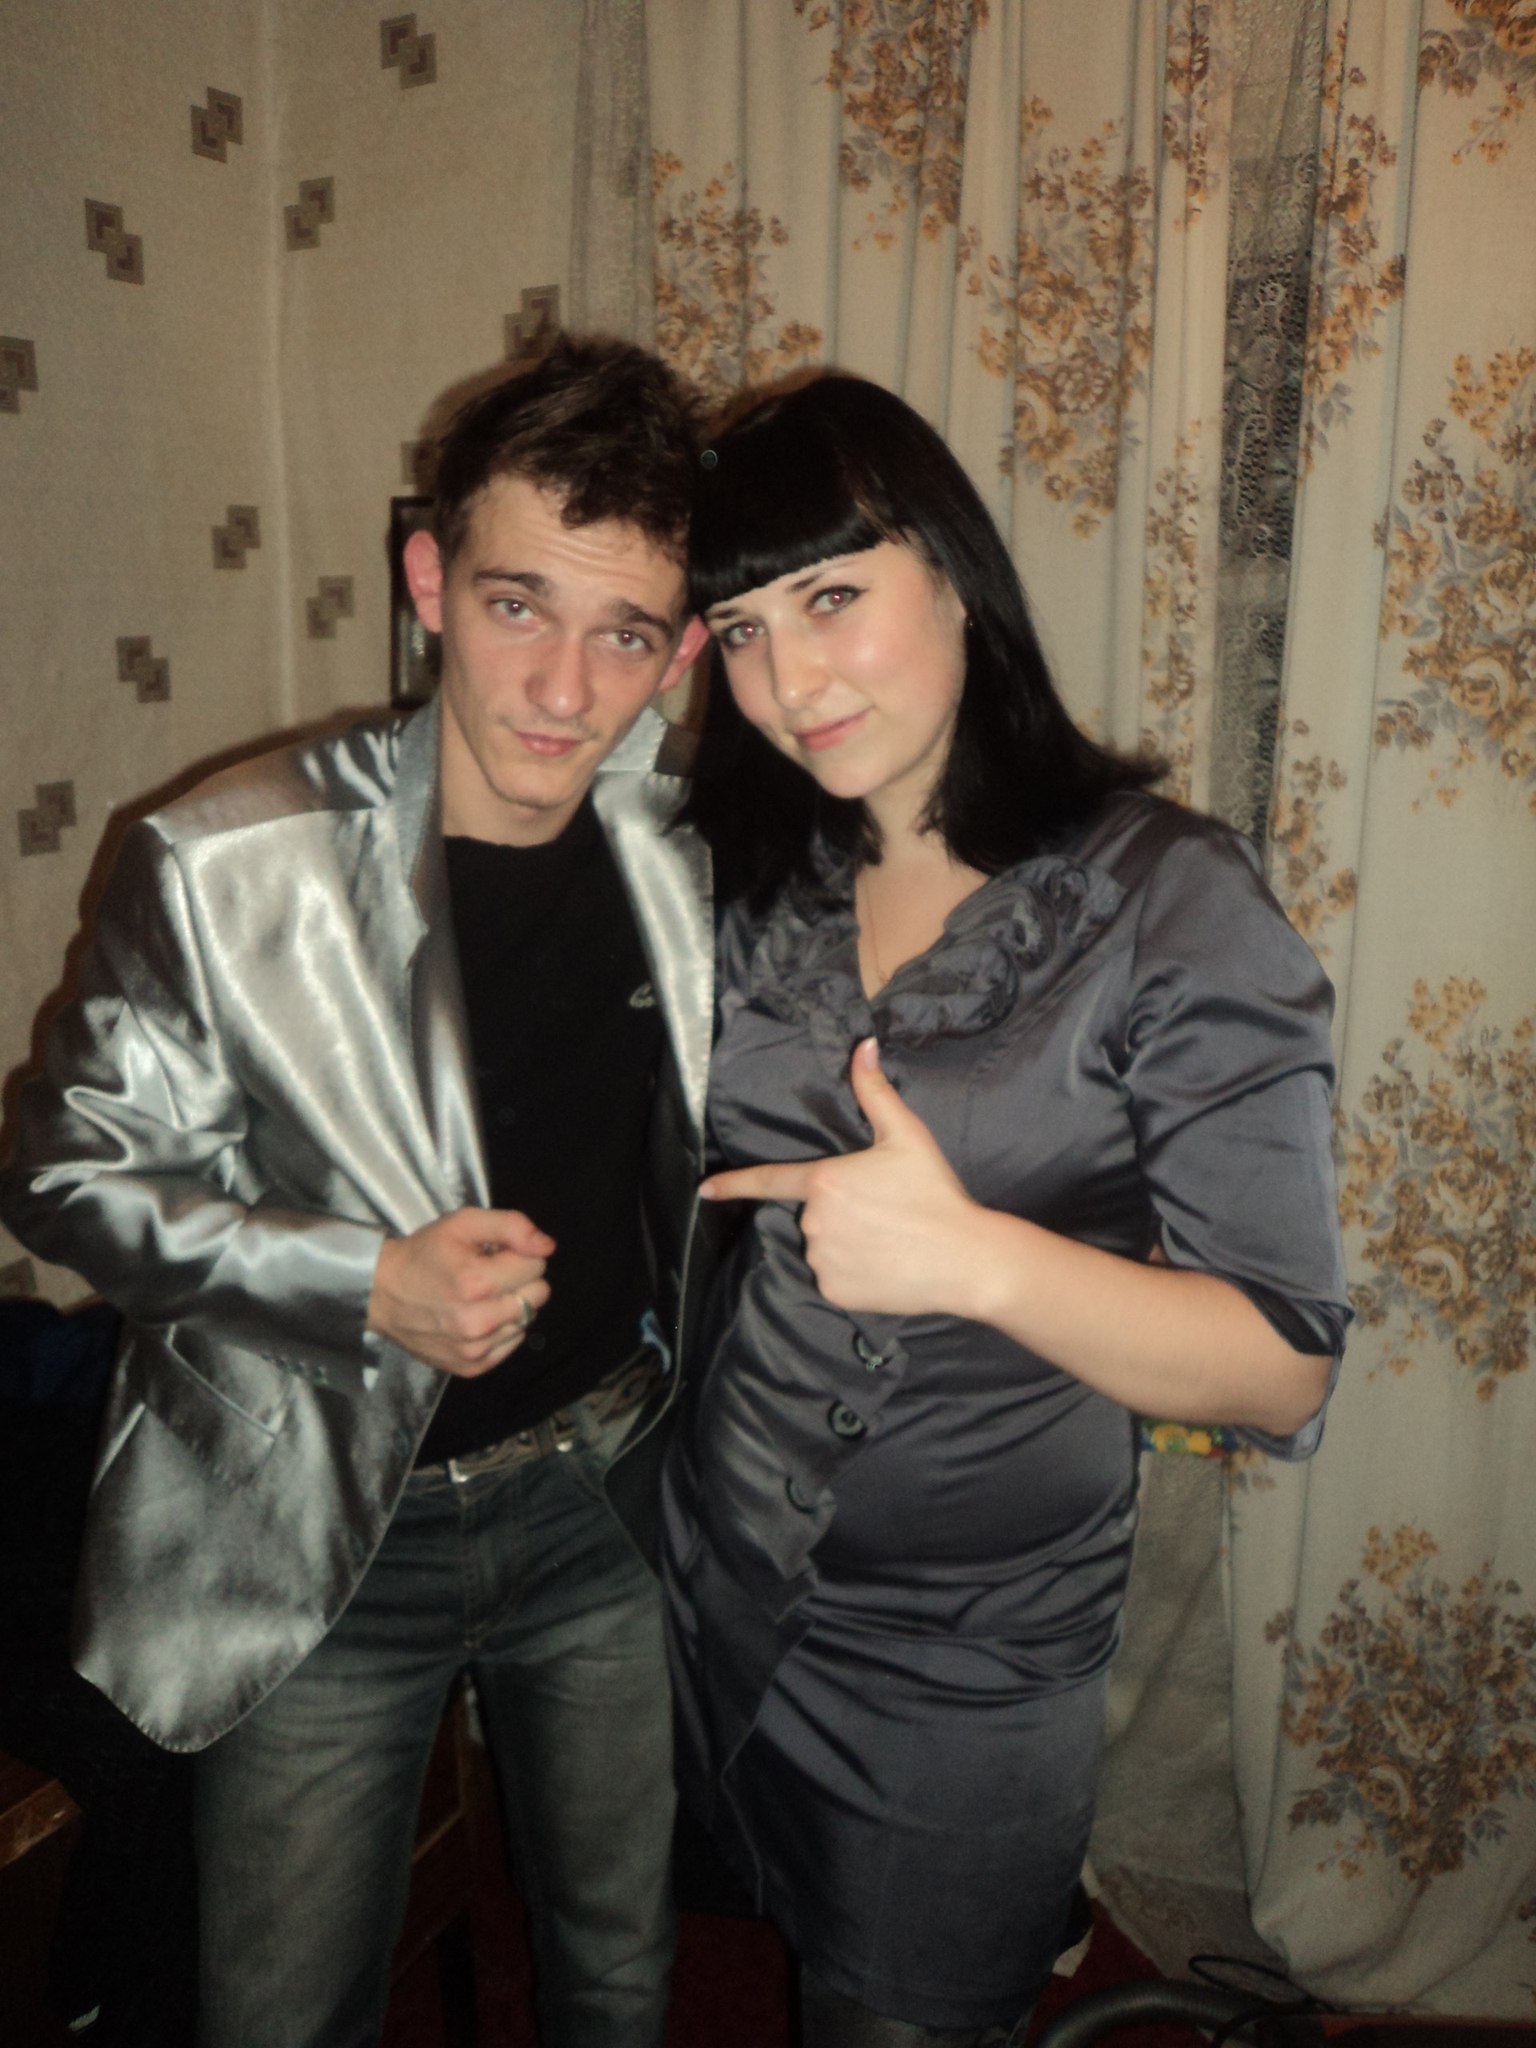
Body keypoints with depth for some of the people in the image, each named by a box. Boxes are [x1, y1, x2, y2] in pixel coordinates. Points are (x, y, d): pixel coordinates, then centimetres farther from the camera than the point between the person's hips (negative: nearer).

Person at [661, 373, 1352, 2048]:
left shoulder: (1169, 902, -18)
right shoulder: (749, 880, -2)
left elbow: (1283, 1373, -19)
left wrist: (976, 1256, -31)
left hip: (968, 1658, -5)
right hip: (714, 1578, 5)